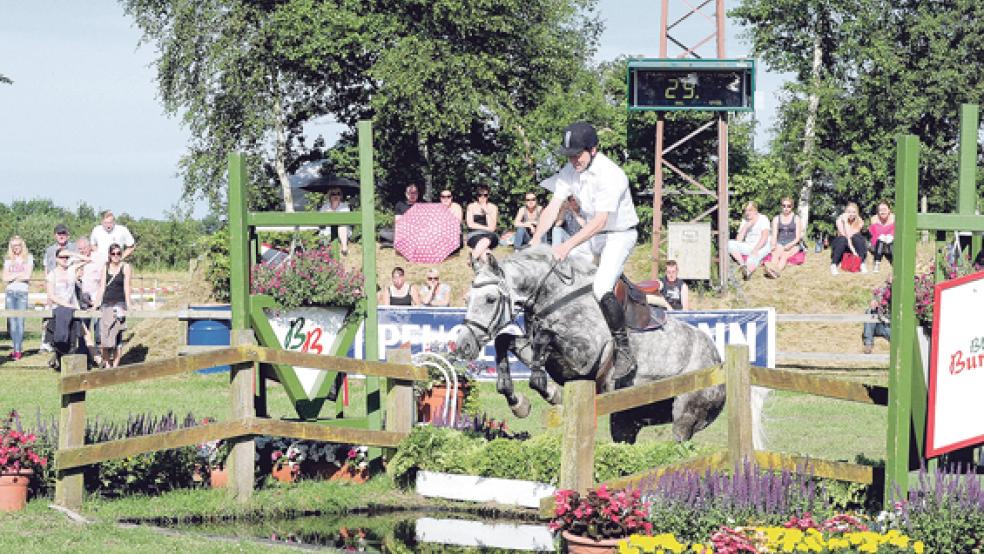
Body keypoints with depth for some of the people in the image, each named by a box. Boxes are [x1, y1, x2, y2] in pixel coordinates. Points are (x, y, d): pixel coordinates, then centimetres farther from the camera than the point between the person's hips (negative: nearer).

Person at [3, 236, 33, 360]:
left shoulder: (28, 259, 7)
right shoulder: (8, 260, 15)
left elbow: (27, 275, -5)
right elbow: (5, 277, 4)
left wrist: (13, 276, 0)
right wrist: (19, 274, -2)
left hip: (22, 292, -3)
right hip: (10, 292, 3)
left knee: (20, 321, -9)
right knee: (12, 321, -1)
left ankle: (17, 350, -10)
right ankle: (19, 348, 6)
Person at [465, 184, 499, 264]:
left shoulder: (492, 207, 9)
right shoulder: (471, 207, 9)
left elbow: (492, 228, -2)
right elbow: (470, 224, -2)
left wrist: (487, 212, -11)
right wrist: (486, 228, -5)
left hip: (489, 235, 1)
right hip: (474, 235, -1)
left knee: (486, 240, -38)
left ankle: (471, 260, -34)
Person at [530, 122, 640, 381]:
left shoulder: (611, 175, -27)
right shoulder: (571, 170, -4)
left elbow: (599, 221, -32)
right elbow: (553, 206, -7)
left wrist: (568, 245, -38)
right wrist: (536, 239, -21)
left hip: (620, 235, -8)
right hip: (591, 233, 8)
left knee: (601, 289, -25)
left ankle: (624, 351, -17)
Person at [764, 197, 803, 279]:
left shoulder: (796, 218, 6)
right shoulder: (776, 219, 15)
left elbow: (797, 237, 0)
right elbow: (774, 235, 8)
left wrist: (790, 245, -19)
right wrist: (773, 245, -13)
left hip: (793, 245, -2)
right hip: (780, 244, 2)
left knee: (784, 255, -35)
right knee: (775, 254, -33)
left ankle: (777, 272, -64)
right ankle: (773, 269, -65)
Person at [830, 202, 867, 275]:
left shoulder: (859, 222, -9)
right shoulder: (840, 219, -13)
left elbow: (850, 235, -24)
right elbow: (844, 235, -25)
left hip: (854, 244, 1)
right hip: (842, 244, -1)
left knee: (857, 237, -31)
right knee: (842, 239, -35)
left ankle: (862, 264, -31)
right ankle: (833, 265, -33)